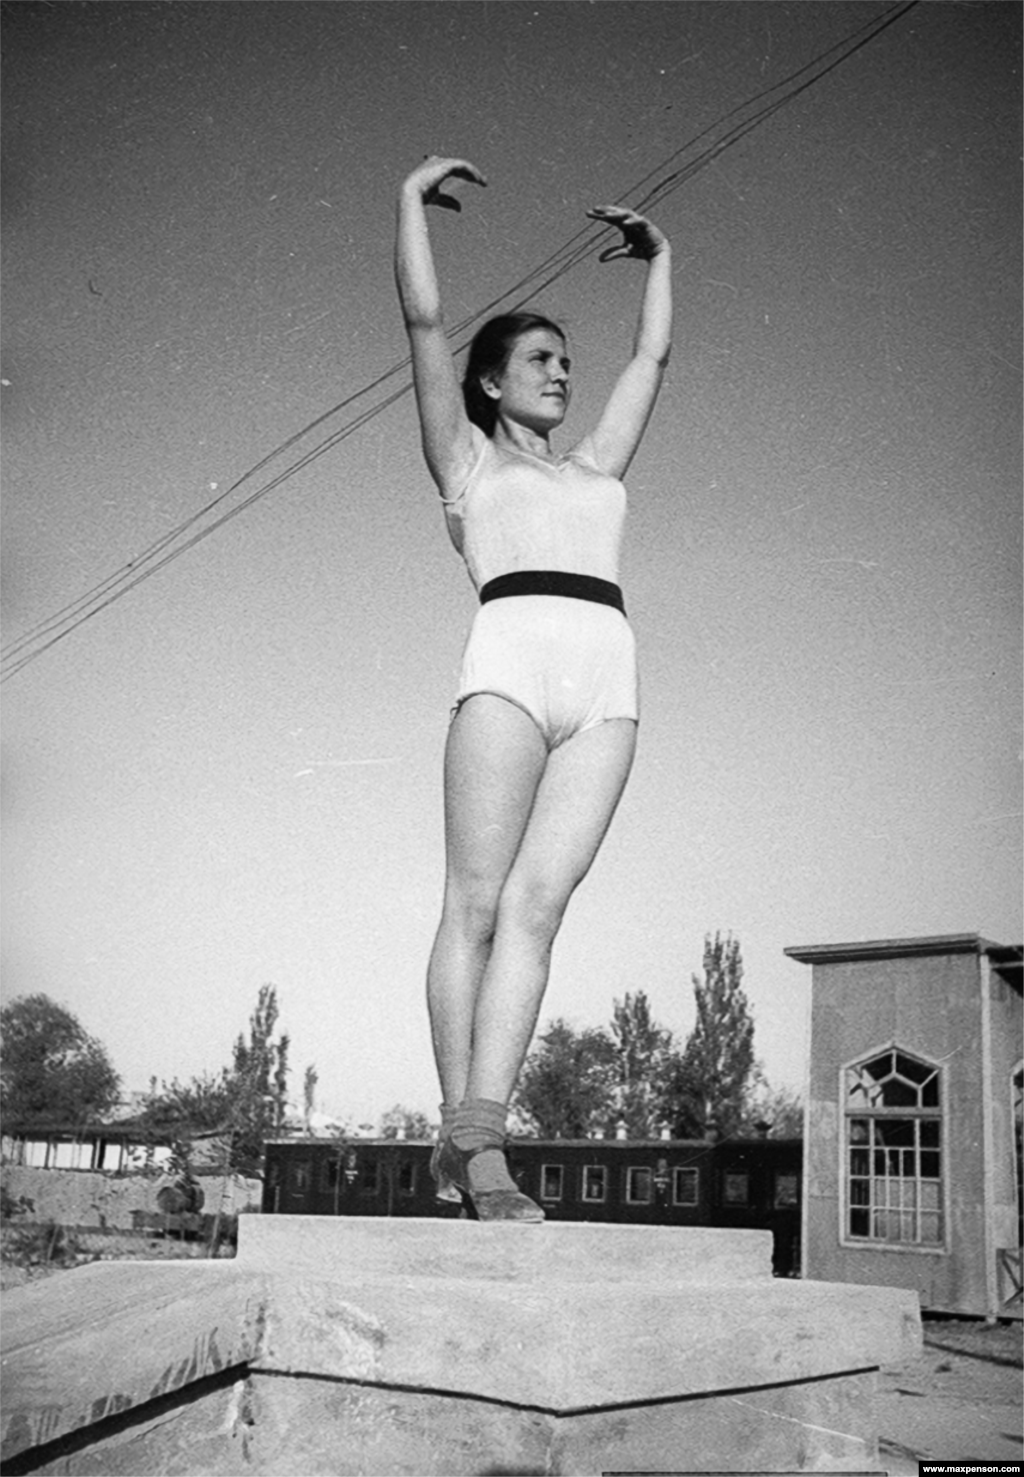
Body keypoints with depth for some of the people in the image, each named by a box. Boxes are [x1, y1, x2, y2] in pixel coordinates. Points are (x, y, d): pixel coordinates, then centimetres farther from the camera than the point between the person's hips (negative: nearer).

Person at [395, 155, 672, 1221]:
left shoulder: (591, 465, 33)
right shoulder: (468, 458, 21)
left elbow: (652, 355, 40)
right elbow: (424, 318, 15)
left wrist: (659, 256, 48)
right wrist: (413, 197, 23)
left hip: (607, 682, 4)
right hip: (512, 660, -4)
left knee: (538, 902, -9)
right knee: (478, 902, -10)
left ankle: (482, 1135, -16)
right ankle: (461, 1137, -9)